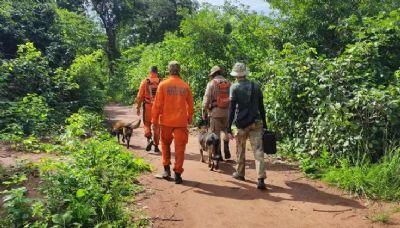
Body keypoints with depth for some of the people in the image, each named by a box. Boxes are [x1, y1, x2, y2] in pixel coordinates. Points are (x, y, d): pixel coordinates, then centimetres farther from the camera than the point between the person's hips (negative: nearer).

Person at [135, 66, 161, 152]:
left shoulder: (145, 81, -2)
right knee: (156, 126, 9)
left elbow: (140, 96, -2)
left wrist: (138, 107, 5)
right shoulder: (160, 82, -3)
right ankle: (156, 146, 13)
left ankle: (149, 139, -9)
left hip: (147, 106, -1)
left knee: (147, 124, 14)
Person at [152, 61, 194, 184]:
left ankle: (166, 169, 19)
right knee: (179, 147, 5)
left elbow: (157, 104, -5)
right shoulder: (185, 86, 1)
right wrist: (190, 118, 21)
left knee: (165, 144, 20)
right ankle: (178, 174, 5)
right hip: (181, 122, 1)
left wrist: (155, 119, 4)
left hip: (166, 121, 0)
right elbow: (190, 105, 8)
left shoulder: (163, 85, -5)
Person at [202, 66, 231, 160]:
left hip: (215, 111, -4)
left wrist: (204, 112, 0)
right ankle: (226, 151, 18)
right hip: (227, 112, 4)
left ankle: (218, 154, 8)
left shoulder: (212, 83, -4)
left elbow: (206, 99, -6)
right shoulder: (228, 83, 6)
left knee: (216, 133, 4)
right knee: (225, 131, 20)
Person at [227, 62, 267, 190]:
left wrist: (229, 128, -9)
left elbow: (232, 109, -10)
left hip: (241, 123, -2)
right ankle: (261, 179, -10)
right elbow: (261, 107, 10)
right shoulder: (256, 87, 6)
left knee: (240, 150, 16)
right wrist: (264, 124, 18)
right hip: (256, 123, 2)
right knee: (258, 150, -2)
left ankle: (240, 173, 31)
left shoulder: (235, 88, -6)